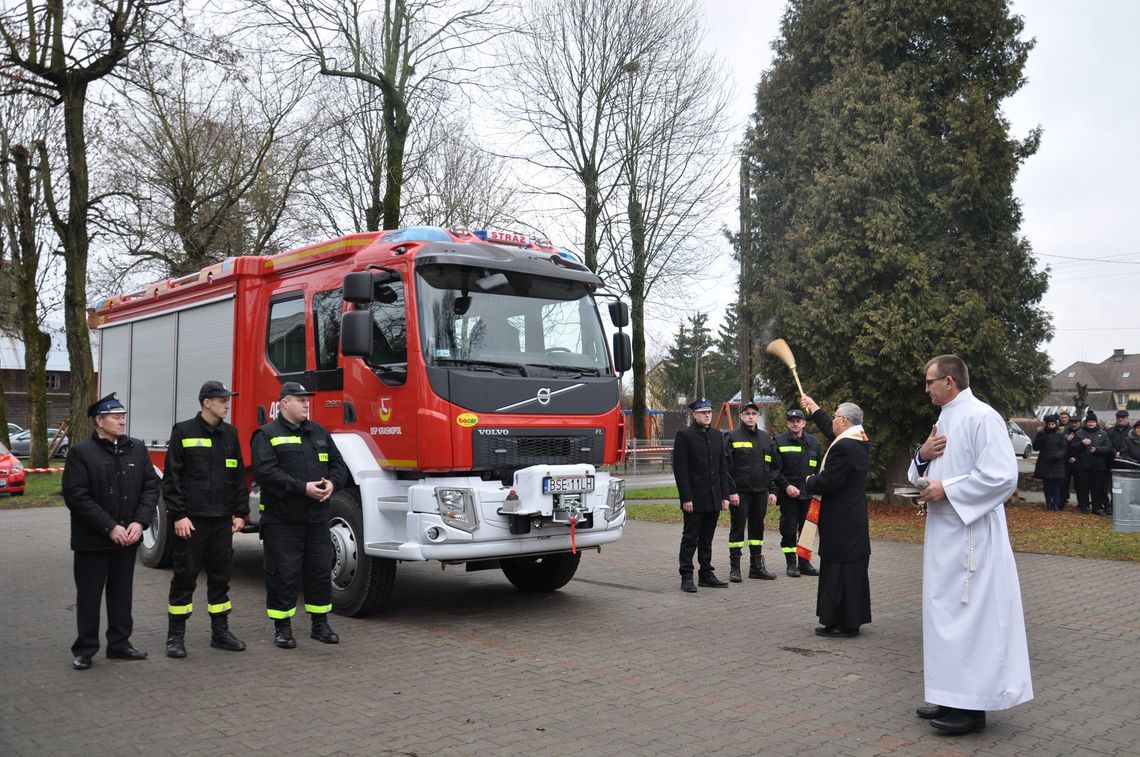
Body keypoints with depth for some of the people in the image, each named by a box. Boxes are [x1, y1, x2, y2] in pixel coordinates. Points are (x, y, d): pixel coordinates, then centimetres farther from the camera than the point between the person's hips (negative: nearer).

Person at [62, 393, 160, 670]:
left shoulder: (137, 449, 6)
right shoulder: (81, 452, -8)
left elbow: (151, 487, 4)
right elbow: (76, 496, -14)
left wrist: (139, 522, -10)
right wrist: (110, 527, -17)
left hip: (127, 540, 4)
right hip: (92, 541, -4)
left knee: (122, 593, 13)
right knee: (89, 596, 5)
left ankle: (119, 643, 24)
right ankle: (85, 649, 16)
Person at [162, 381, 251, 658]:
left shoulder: (229, 434, 10)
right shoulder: (184, 432, -4)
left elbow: (239, 476, 14)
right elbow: (171, 478, -6)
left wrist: (241, 512, 8)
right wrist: (178, 515, -12)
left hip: (222, 519, 5)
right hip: (191, 519, -5)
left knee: (221, 575, 10)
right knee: (185, 576, 2)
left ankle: (220, 632, 19)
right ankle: (176, 636, 12)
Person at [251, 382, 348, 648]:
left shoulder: (319, 432, 15)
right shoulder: (268, 435, -4)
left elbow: (338, 465, 14)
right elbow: (265, 472, -17)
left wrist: (332, 483, -8)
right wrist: (303, 488, -22)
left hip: (317, 519, 5)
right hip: (282, 519, -5)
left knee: (321, 571, 10)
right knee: (283, 574, 0)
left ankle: (320, 624, 22)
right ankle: (282, 628, 13)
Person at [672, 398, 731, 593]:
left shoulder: (718, 436, 13)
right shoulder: (684, 436, -6)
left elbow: (723, 467, 14)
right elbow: (680, 469, -10)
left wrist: (725, 495, 7)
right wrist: (686, 498, -15)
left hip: (713, 499, 5)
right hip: (694, 499, -5)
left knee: (707, 539, 12)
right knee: (690, 539, -1)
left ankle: (706, 574, 20)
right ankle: (686, 578, 4)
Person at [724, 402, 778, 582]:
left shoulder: (766, 438, 11)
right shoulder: (732, 437, -3)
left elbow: (772, 466, 13)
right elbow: (727, 467, -7)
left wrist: (772, 491, 6)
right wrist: (731, 491, -13)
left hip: (760, 492, 5)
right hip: (740, 492, -5)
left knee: (757, 528, 11)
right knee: (737, 528, 0)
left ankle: (757, 566, 19)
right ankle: (734, 568, 6)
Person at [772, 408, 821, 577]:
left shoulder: (813, 442, 11)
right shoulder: (779, 441, -2)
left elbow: (819, 467, 16)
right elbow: (774, 469, -5)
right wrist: (786, 486, -14)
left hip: (809, 494, 4)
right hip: (788, 494, -4)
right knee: (789, 530, -1)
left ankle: (804, 563, 18)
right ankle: (791, 564, 8)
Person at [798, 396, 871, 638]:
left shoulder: (842, 448, -22)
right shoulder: (861, 440, 9)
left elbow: (827, 483, -24)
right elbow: (830, 430, 27)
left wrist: (810, 481, -3)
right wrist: (814, 408, 37)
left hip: (839, 522, -10)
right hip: (856, 518, 10)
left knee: (838, 570, -3)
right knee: (854, 569, 15)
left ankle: (840, 622, 2)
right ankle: (853, 619, 24)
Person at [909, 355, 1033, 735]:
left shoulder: (981, 417, -13)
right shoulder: (945, 420, 15)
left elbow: (1003, 476, -22)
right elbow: (921, 475, 20)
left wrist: (946, 489, -19)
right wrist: (923, 456, -1)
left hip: (971, 535, -9)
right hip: (944, 534, 9)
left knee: (970, 615, -4)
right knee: (946, 614, 13)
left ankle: (972, 706, 4)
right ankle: (954, 696, 22)